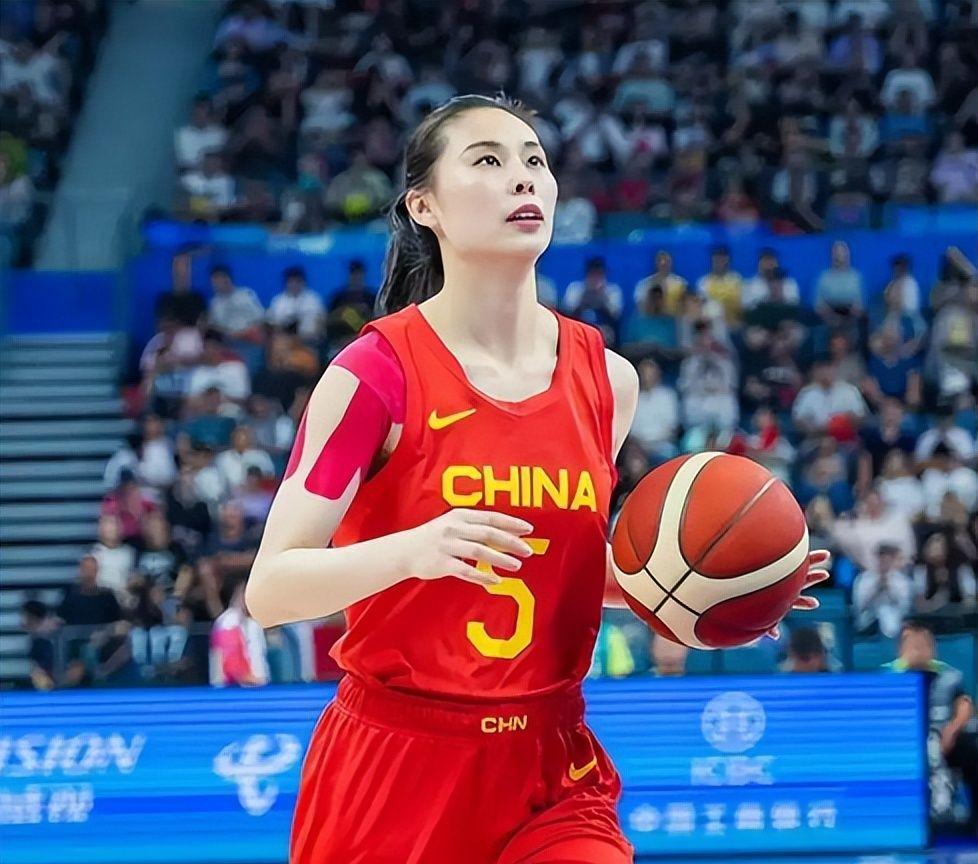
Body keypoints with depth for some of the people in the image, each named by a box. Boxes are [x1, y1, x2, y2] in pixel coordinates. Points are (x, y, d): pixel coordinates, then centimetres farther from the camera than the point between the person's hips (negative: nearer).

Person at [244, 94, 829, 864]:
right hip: (392, 765, -3)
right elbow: (270, 588, -16)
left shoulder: (607, 380, 3)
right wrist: (413, 549, -32)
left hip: (549, 770, 4)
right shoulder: (374, 373, -12)